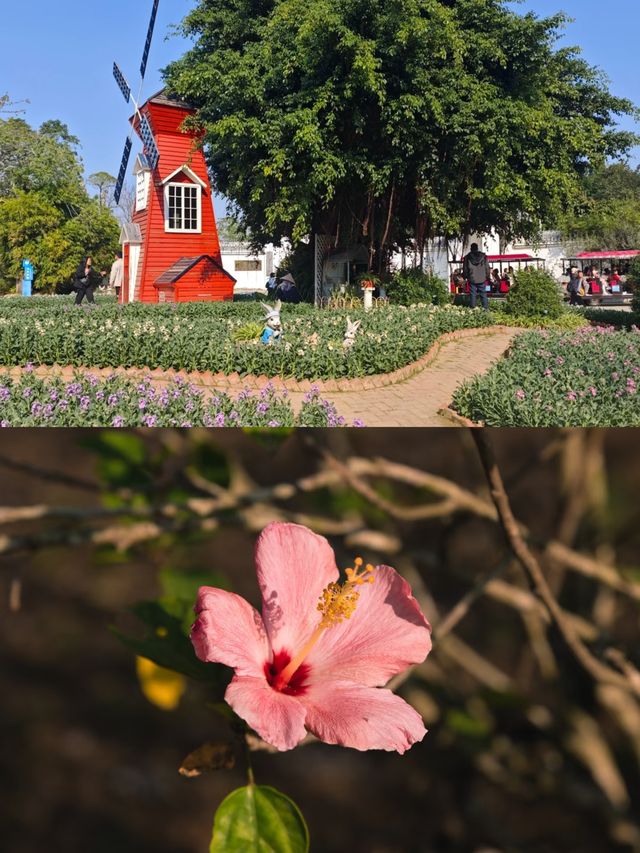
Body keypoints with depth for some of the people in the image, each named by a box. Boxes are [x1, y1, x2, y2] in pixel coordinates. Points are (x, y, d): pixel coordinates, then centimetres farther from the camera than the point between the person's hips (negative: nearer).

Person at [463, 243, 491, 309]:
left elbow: (465, 269, 4)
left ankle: (473, 308, 6)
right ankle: (486, 308, 3)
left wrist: (465, 277, 16)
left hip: (472, 279, 0)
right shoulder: (483, 256, 0)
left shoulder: (467, 257, -1)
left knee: (473, 294, 5)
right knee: (483, 294, 5)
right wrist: (488, 277, 12)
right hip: (482, 279, 0)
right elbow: (487, 268, 4)